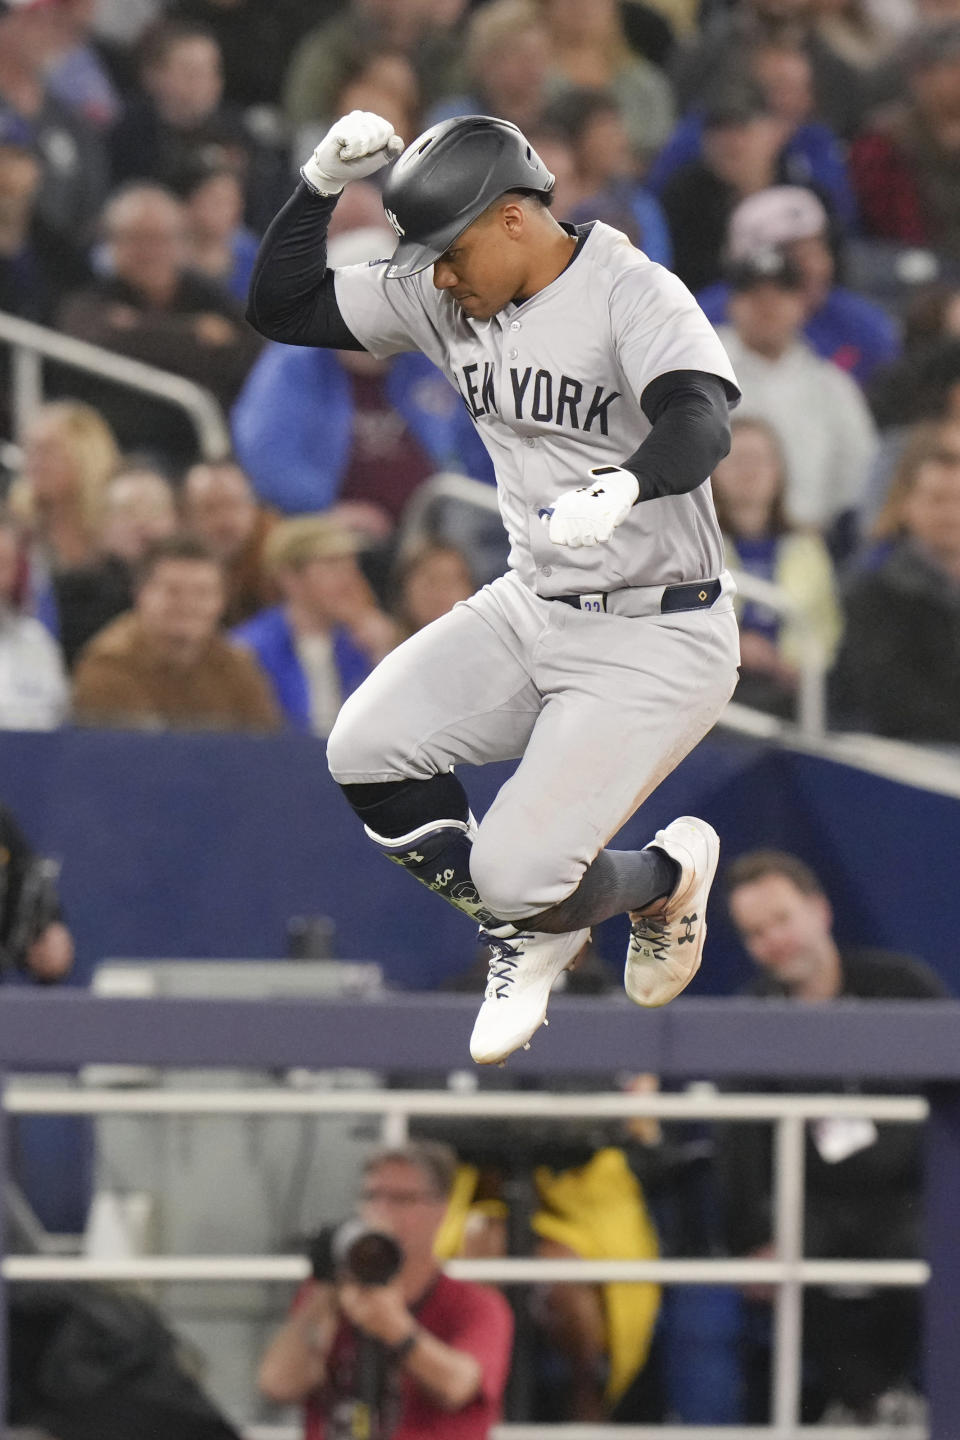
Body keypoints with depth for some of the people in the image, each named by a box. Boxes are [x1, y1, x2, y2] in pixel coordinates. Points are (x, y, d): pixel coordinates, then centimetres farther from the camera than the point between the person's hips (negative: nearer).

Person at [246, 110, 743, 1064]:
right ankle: (529, 933, 12)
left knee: (516, 875, -16)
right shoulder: (443, 300, 2)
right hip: (532, 614, 7)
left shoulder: (633, 294, -19)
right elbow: (281, 308, 6)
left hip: (658, 637, -7)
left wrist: (623, 488, -57)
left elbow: (701, 426, -37)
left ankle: (666, 877, 20)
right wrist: (321, 185, -9)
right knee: (366, 751, -13)